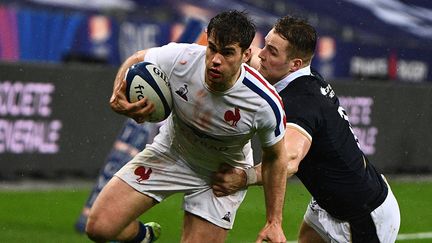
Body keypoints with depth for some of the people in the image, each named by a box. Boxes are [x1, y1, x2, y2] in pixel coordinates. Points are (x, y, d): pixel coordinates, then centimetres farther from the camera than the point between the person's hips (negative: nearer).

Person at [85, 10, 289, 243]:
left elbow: (274, 157, -11)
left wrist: (274, 222, -10)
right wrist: (118, 97, -26)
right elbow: (136, 60, -5)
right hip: (170, 151, 1)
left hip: (222, 178, -1)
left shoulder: (266, 104, -30)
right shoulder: (180, 58, -29)